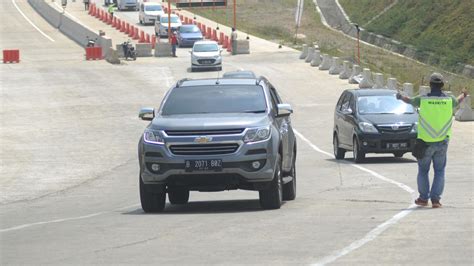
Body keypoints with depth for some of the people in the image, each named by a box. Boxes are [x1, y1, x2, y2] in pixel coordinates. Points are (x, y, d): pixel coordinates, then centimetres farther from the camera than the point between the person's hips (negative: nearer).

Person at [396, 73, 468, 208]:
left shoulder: (423, 100, -9)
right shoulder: (449, 100, -3)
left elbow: (409, 101, 12)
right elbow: (458, 101, 23)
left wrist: (400, 96, 36)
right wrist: (463, 95, 48)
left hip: (426, 142, -1)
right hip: (442, 142, 1)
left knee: (423, 171, 14)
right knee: (439, 172, 10)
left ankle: (423, 198, 18)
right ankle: (435, 198, 1)